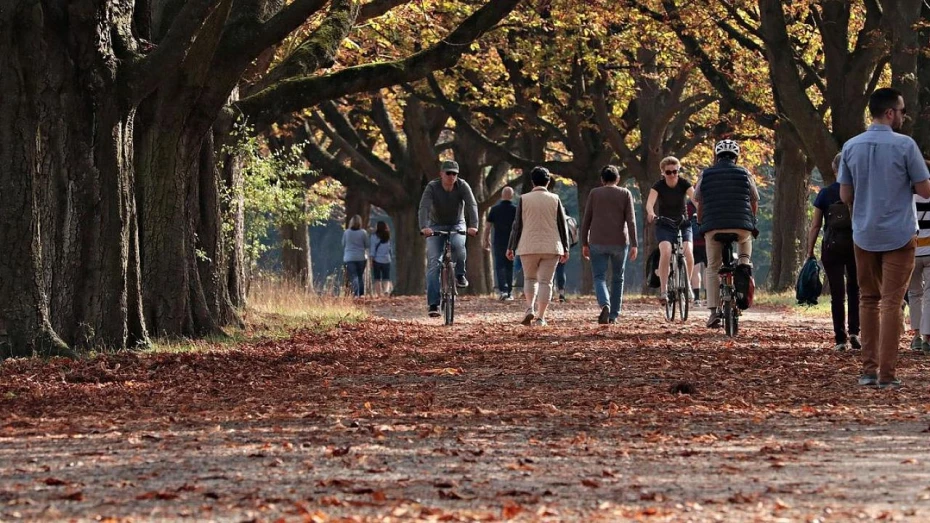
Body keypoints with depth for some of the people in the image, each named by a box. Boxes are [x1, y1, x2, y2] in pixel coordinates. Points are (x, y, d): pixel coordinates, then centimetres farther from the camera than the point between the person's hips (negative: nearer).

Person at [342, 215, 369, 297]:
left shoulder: (346, 232, -1)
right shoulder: (363, 233, -4)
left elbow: (343, 245, 9)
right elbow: (366, 246, 3)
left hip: (349, 258, -1)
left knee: (353, 277, -4)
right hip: (361, 257, 1)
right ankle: (361, 294, 15)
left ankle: (356, 294, -19)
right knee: (361, 276, 14)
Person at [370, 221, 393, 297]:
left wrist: (371, 260, -5)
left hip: (377, 260, -3)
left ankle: (379, 294, 0)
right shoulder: (388, 237, 4)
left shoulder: (374, 237, -6)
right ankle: (386, 290, -21)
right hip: (386, 260, 3)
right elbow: (390, 249, 7)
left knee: (377, 279, 6)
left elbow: (373, 249, -7)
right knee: (386, 278, 6)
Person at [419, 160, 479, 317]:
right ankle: (433, 304, -16)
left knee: (458, 245, -35)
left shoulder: (462, 186, -14)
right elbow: (424, 207, -29)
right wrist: (424, 227, -48)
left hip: (457, 225, 0)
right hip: (436, 226, 0)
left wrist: (473, 225, -42)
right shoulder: (432, 187, -17)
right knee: (434, 263, -14)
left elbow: (472, 205, -25)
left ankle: (460, 275, -11)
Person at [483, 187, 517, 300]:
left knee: (499, 266, 0)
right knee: (510, 268, 10)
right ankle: (509, 293, 15)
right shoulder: (515, 209, -2)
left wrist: (486, 240, 10)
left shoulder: (495, 209, 1)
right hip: (512, 243, 0)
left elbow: (488, 226, 1)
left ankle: (502, 289, -19)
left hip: (498, 242, 0)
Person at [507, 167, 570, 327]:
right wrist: (565, 248, 11)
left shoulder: (524, 199, -1)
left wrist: (511, 247, 6)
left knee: (530, 279, 16)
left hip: (529, 247, 0)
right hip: (551, 247, 0)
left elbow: (517, 225, 0)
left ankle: (530, 308, -4)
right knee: (545, 281, 3)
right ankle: (540, 317, -2)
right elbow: (562, 225, 4)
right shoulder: (555, 199, 1)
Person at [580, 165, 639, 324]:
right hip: (620, 242, 1)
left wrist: (584, 243, 8)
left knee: (599, 277, 0)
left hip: (598, 243, -1)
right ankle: (614, 315, 14)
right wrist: (634, 245, -5)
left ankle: (605, 305, -27)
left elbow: (586, 220, 3)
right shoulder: (625, 194, 4)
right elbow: (631, 220, -4)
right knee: (618, 278, 14)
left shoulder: (594, 193, 5)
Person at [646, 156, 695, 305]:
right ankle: (663, 290, -25)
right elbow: (650, 203, -25)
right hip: (664, 226, -1)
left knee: (688, 254, -22)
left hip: (683, 225, 1)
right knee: (665, 253, -27)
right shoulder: (658, 186, -9)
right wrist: (651, 213, -49)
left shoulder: (684, 184, -7)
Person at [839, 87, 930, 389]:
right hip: (899, 235, -4)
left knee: (868, 300, 14)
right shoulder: (905, 145, -12)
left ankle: (869, 368, 13)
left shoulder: (851, 147, 2)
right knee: (892, 302, -2)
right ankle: (886, 374, -5)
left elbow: (845, 195, 6)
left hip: (864, 235, 4)